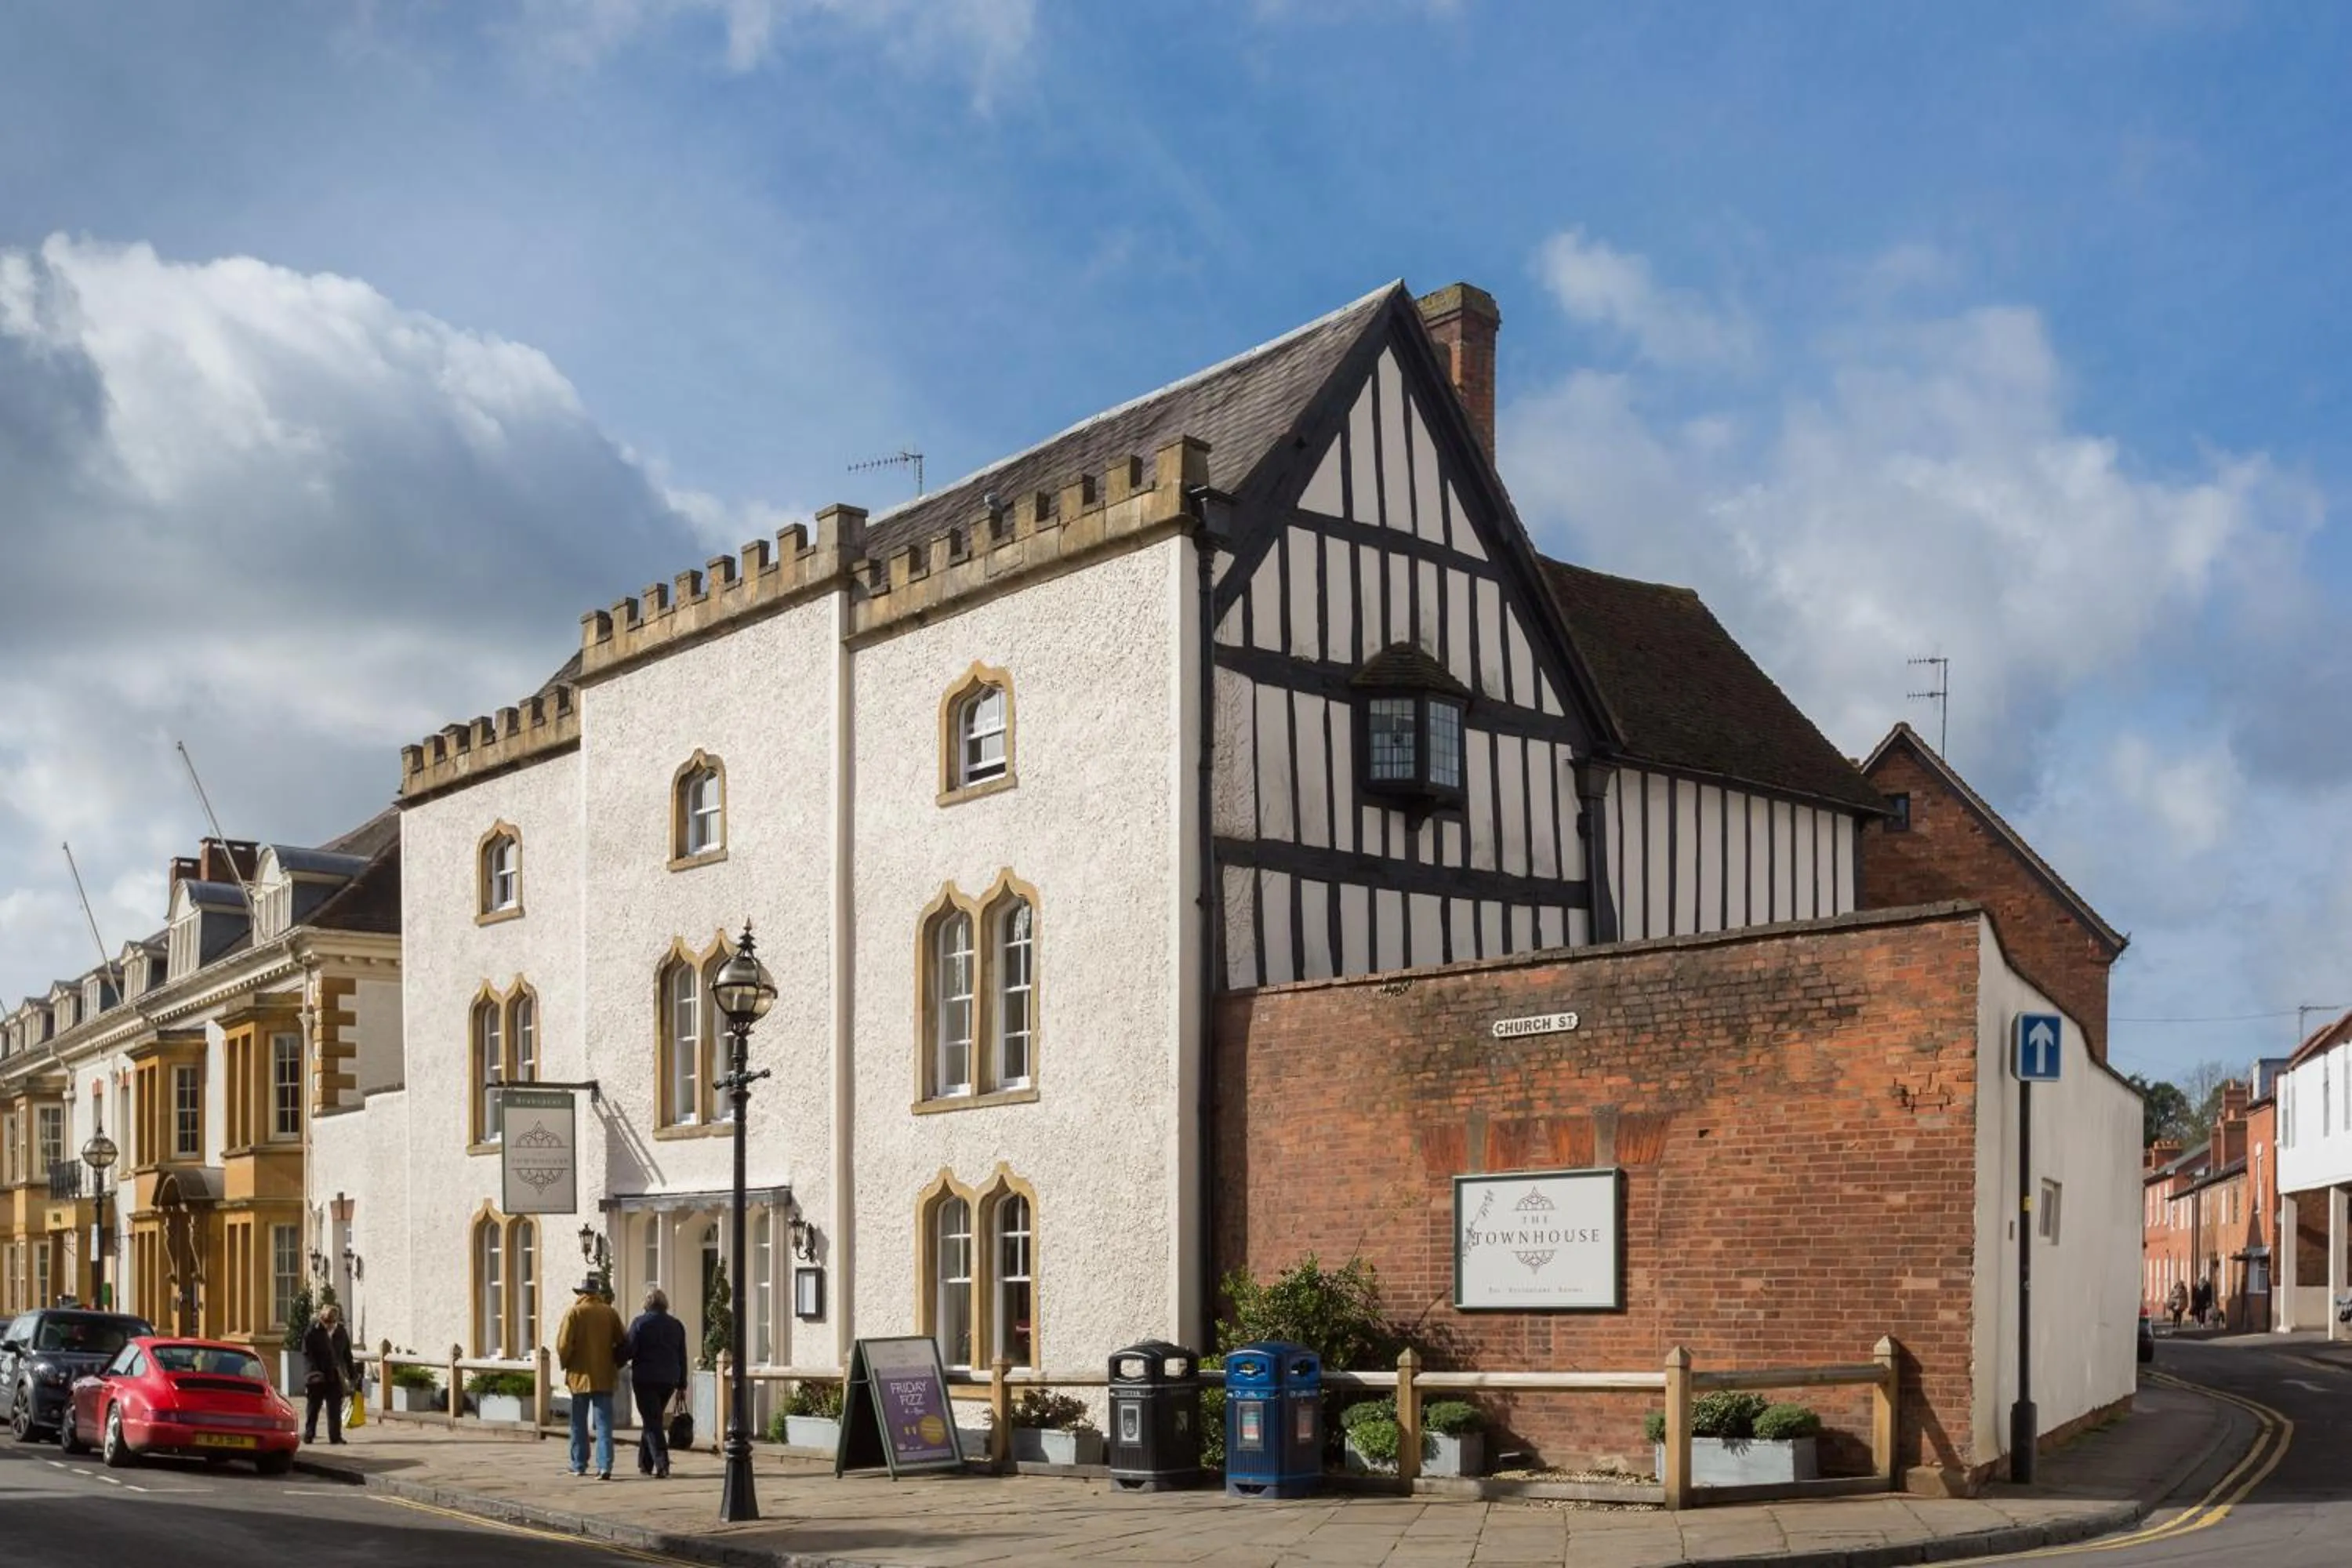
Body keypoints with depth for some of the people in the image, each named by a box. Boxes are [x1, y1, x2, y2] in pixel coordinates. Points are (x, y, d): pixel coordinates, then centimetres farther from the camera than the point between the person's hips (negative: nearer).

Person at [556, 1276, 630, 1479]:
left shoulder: (574, 1313, -7)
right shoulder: (610, 1313, 1)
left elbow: (563, 1344, -11)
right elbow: (623, 1342, 2)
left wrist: (565, 1364, 6)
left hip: (580, 1376, -1)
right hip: (605, 1376, 1)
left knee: (579, 1423, 13)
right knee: (604, 1423, 0)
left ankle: (579, 1465, 20)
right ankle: (605, 1465, -12)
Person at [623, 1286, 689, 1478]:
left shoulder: (640, 1323, -6)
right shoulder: (677, 1325, 9)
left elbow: (630, 1350, -10)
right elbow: (682, 1357, 10)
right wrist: (681, 1385, 15)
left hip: (645, 1379, -5)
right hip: (669, 1380, 5)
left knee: (651, 1421, -3)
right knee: (654, 1419, 18)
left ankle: (661, 1463, -17)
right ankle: (645, 1464, 22)